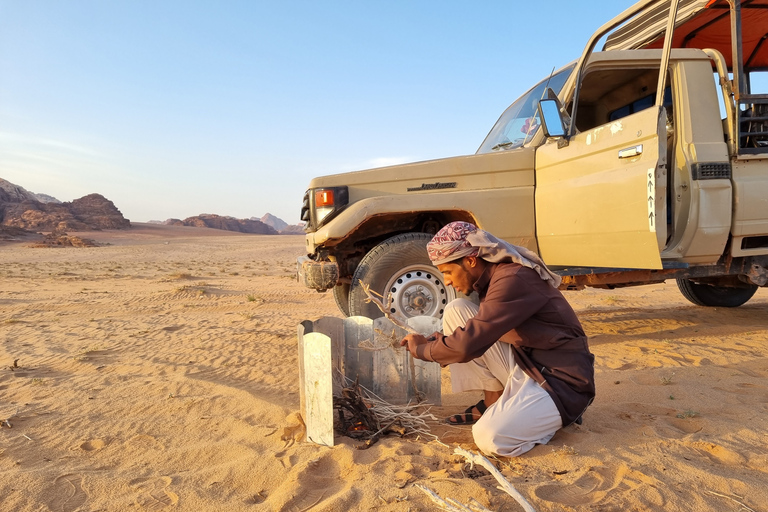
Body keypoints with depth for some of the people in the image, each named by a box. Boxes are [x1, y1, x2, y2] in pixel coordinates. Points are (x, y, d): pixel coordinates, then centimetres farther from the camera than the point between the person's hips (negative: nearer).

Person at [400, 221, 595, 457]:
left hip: (560, 382, -8)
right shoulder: (491, 275, 3)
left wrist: (421, 349, -10)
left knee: (490, 438, -28)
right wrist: (434, 340, 0)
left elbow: (468, 345, -28)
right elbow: (477, 330, 15)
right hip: (524, 364, 8)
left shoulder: (513, 279, -25)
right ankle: (494, 404, 5)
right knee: (455, 311, -4)